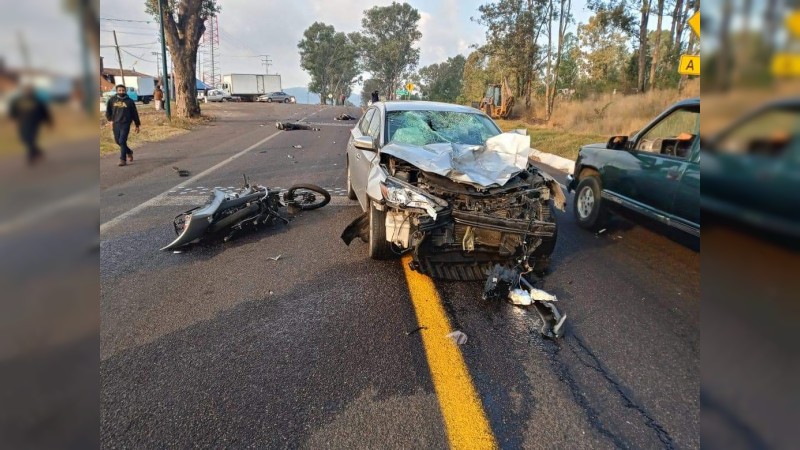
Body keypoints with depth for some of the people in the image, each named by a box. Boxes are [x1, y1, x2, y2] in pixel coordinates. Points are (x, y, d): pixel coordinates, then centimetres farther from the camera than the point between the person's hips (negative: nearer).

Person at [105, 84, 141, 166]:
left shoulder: (129, 101, 0)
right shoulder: (112, 100, 5)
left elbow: (135, 114, 5)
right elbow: (108, 111, 17)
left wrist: (137, 125, 6)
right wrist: (110, 119, 8)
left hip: (126, 124, -4)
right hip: (116, 124, 4)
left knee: (122, 141, -11)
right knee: (117, 141, 10)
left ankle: (123, 160, -6)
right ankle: (129, 152, 36)